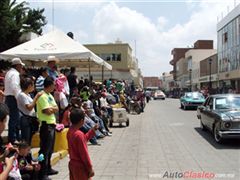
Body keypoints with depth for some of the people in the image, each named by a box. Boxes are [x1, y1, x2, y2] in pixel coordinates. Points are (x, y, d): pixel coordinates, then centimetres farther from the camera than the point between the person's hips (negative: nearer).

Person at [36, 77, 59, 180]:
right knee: (45, 149, -4)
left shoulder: (50, 95, 14)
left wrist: (51, 108, -9)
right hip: (46, 125, -10)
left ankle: (48, 168, 30)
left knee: (50, 149, 18)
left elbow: (56, 109, 10)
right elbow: (48, 111, -22)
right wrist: (53, 108, -3)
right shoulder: (42, 96, -16)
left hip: (52, 124, 10)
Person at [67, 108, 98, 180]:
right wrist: (90, 168, -14)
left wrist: (92, 130, 19)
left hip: (72, 164, 9)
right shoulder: (79, 134, -25)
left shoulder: (70, 132, 2)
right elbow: (84, 154, -22)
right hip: (80, 166, -9)